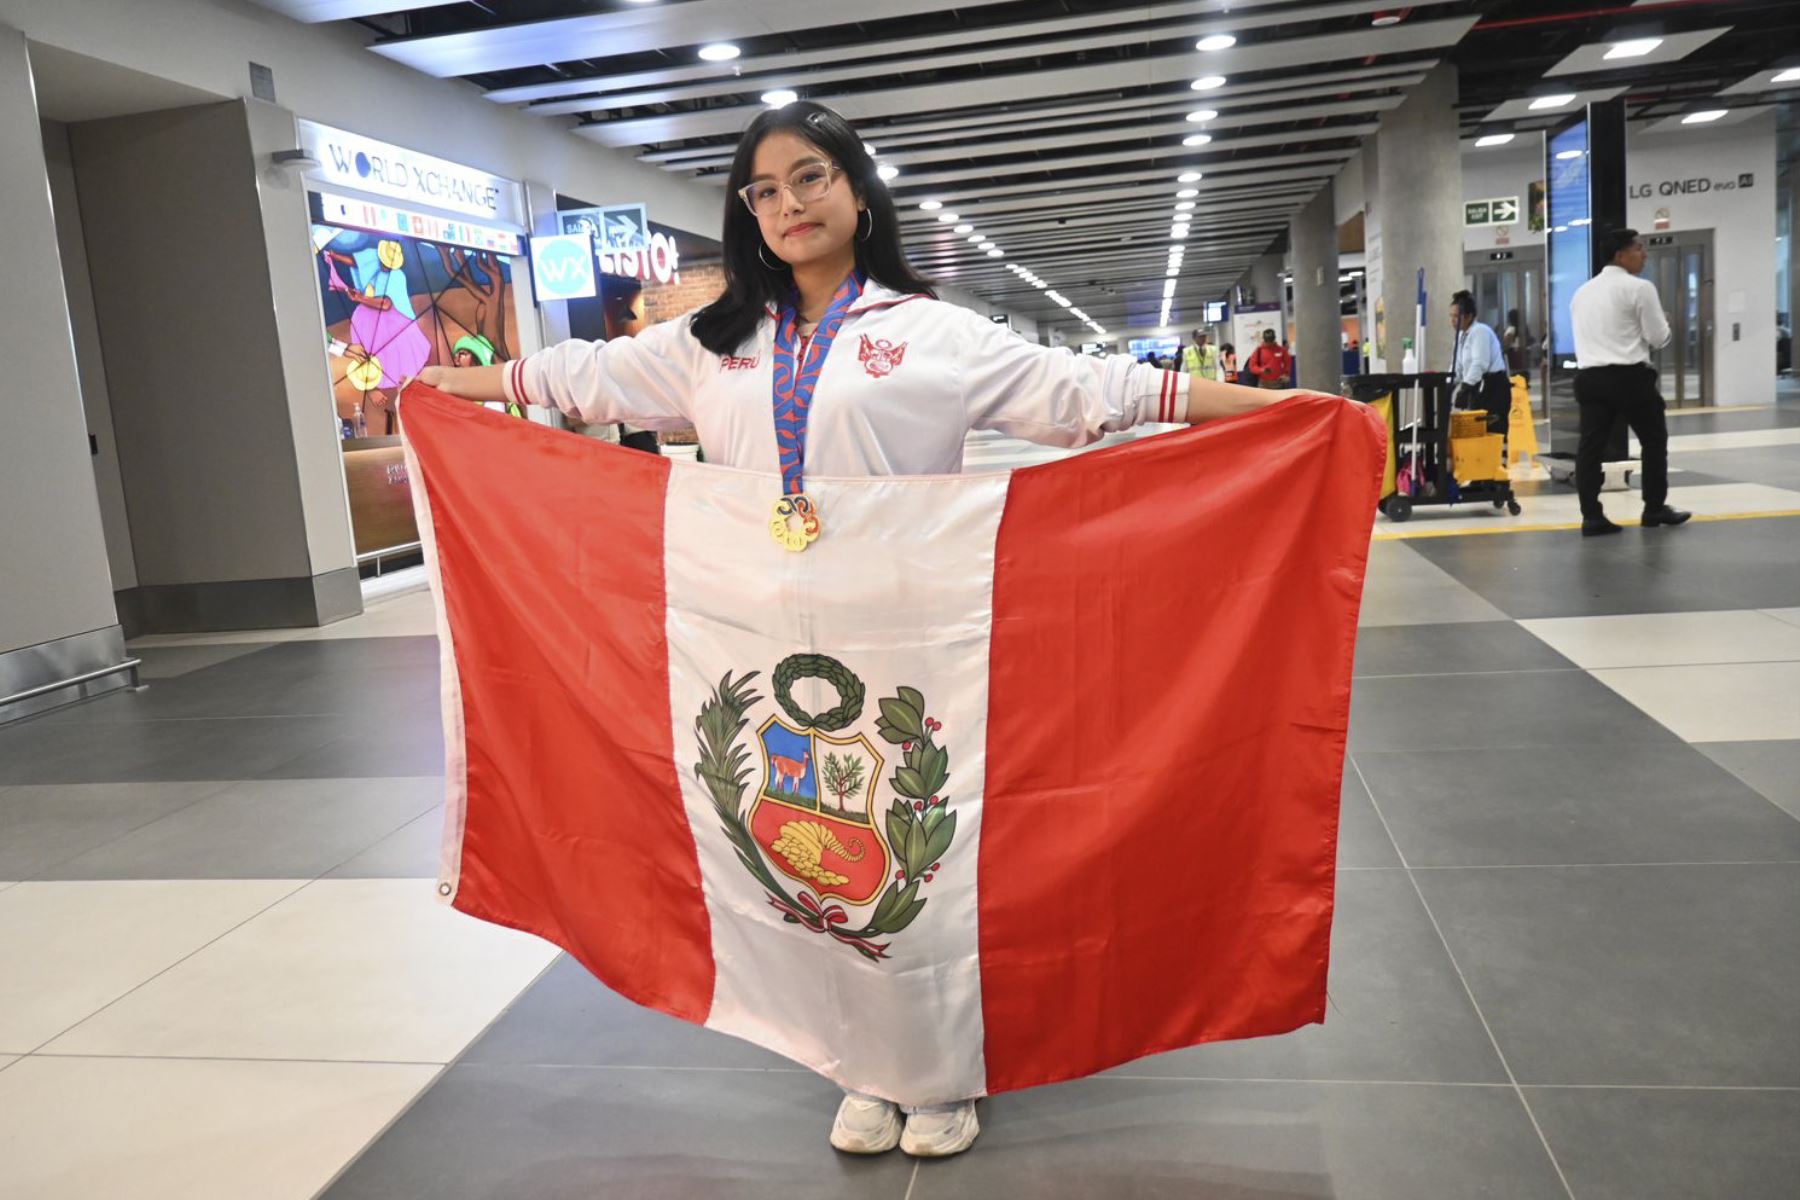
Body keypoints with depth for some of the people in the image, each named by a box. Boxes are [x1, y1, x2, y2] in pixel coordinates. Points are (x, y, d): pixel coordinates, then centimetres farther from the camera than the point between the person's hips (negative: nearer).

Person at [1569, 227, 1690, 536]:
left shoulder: (1581, 292, 16)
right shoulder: (1639, 288, -5)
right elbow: (1659, 338, -4)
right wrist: (1663, 322, 16)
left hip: (1589, 376, 5)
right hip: (1629, 376, -5)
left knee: (1590, 445, 1)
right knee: (1654, 440, 12)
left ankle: (1591, 516, -3)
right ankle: (1655, 508, 20)